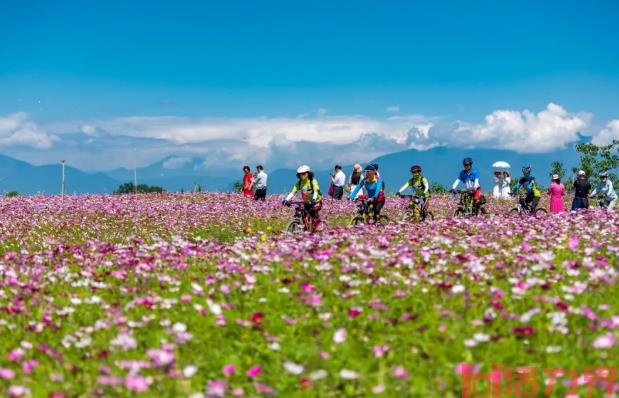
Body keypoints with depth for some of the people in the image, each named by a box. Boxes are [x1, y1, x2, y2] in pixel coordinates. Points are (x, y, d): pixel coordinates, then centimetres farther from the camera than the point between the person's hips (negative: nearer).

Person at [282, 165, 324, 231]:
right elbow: (292, 192, -12)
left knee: (313, 210, -30)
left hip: (316, 201, -5)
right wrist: (287, 200, -29)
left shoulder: (313, 181, -18)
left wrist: (313, 199, -51)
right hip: (307, 202, 5)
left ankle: (319, 223, -7)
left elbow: (316, 191, -31)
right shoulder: (299, 183, -6)